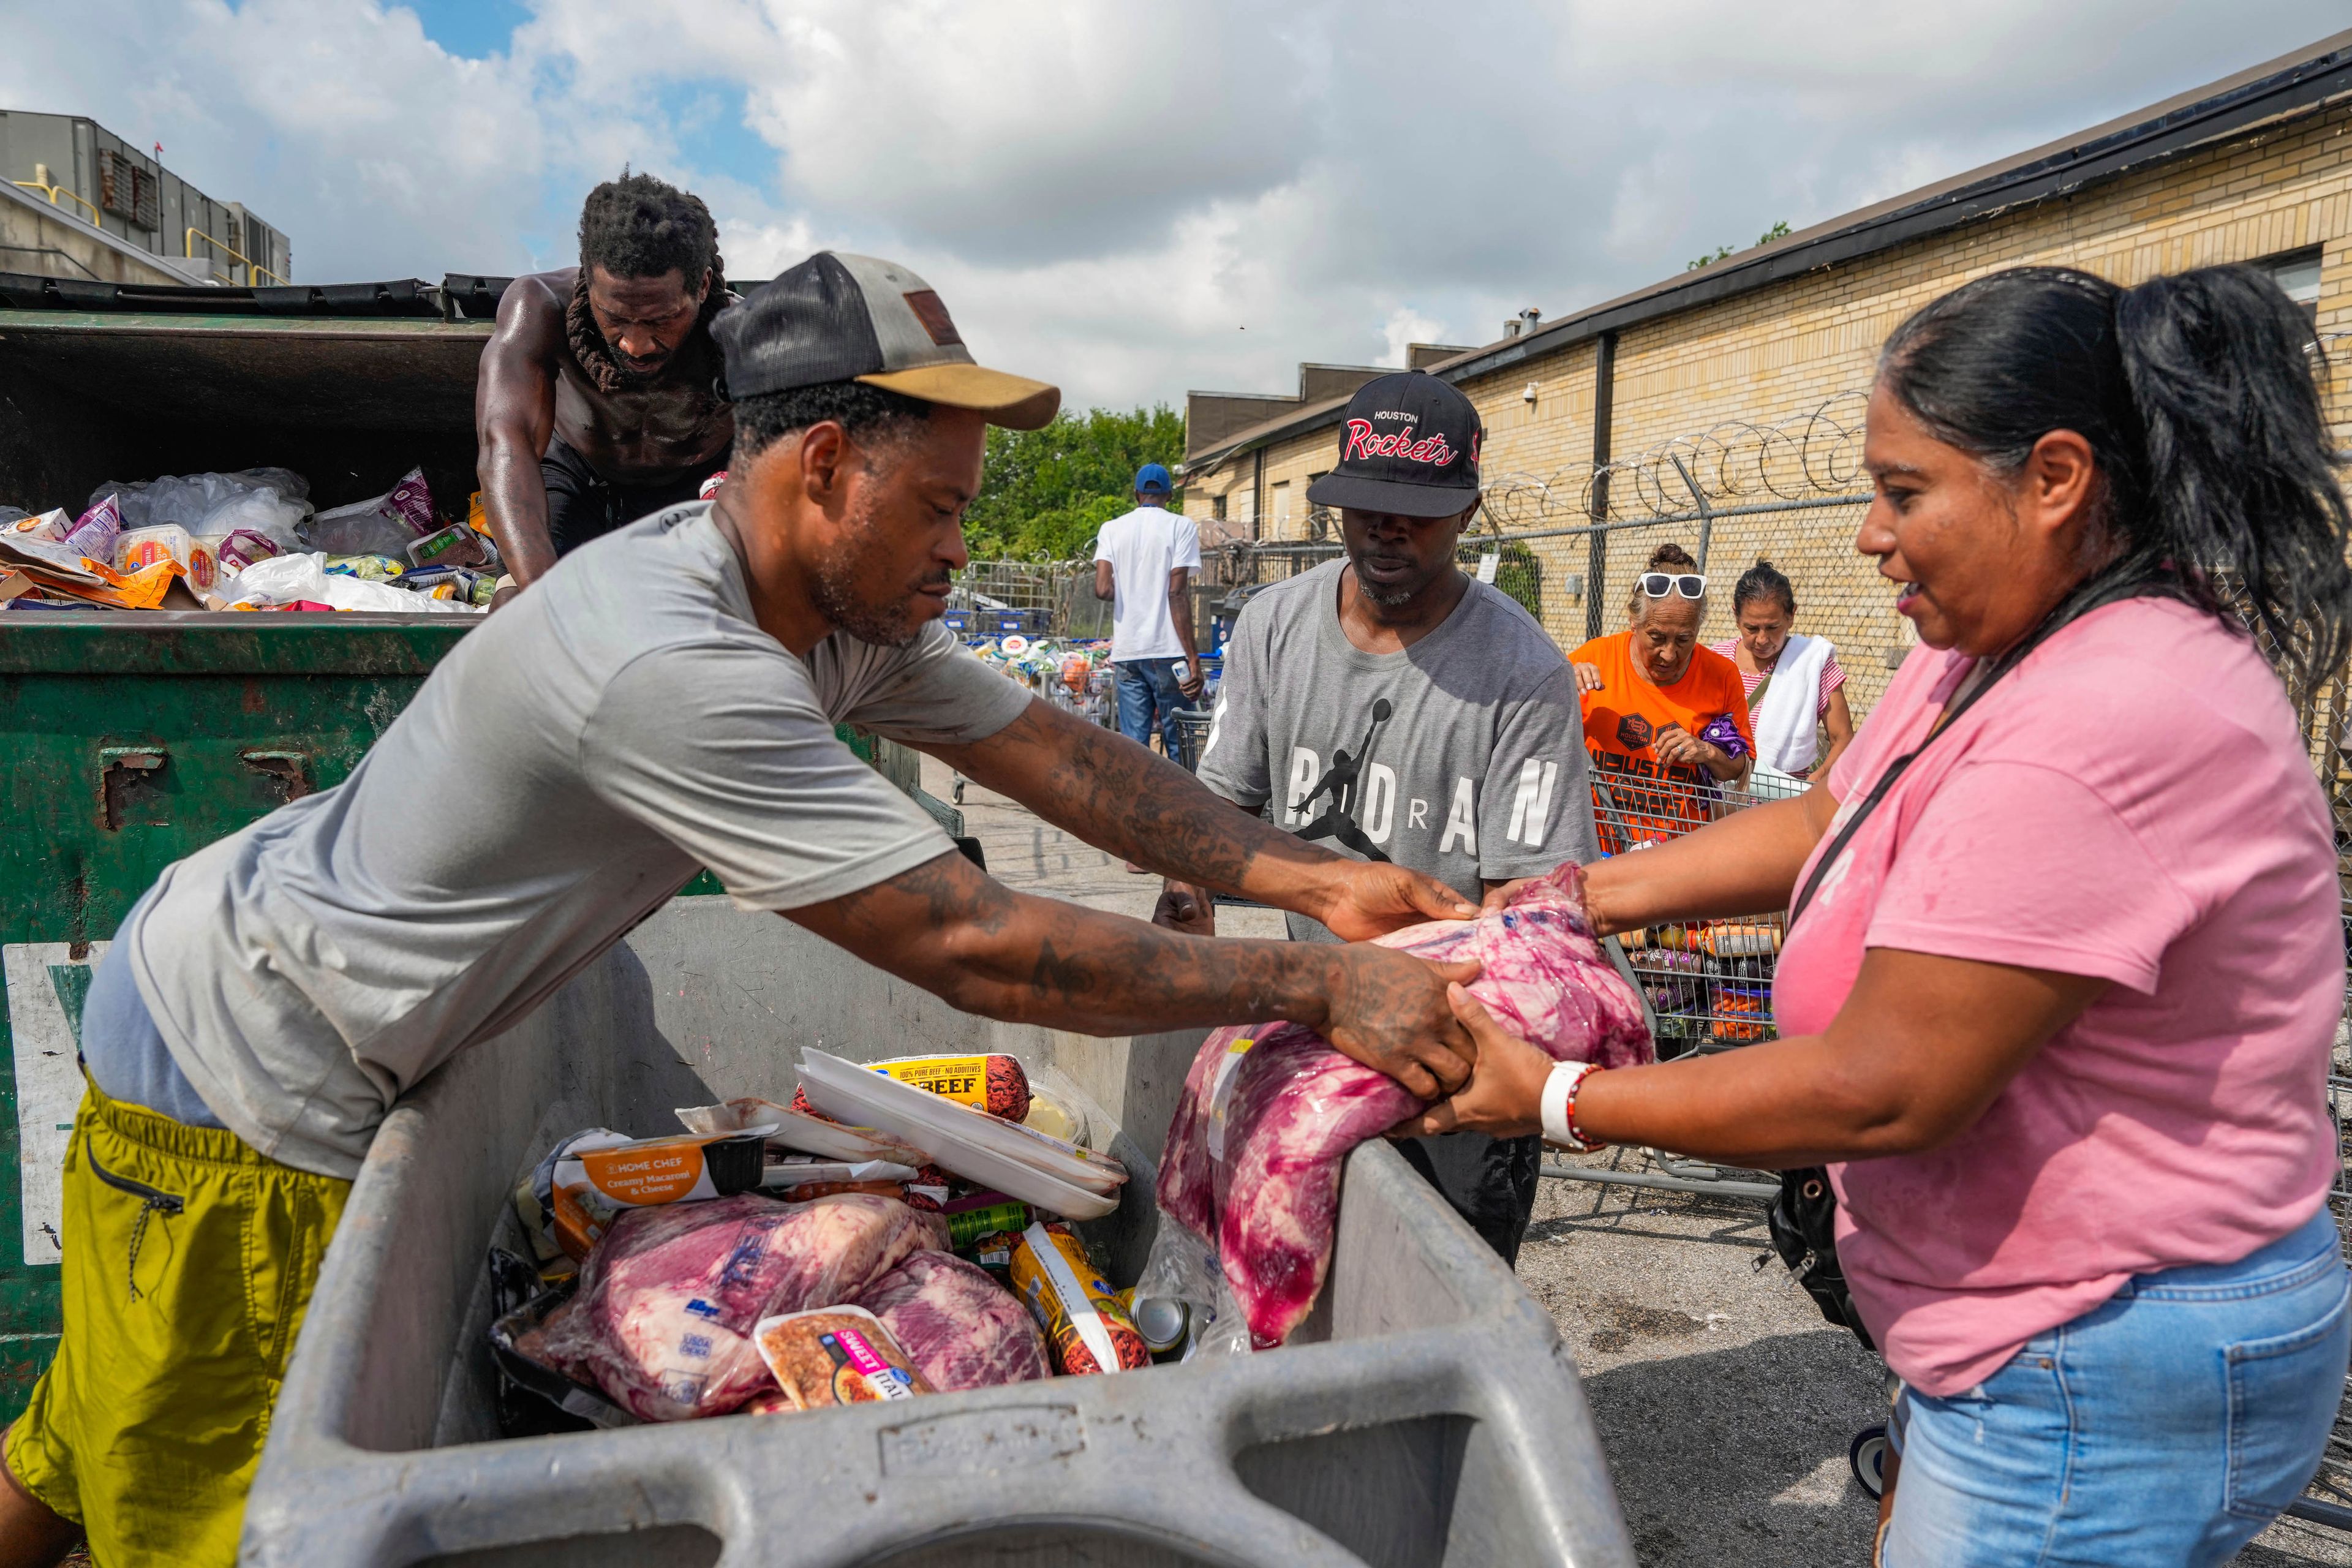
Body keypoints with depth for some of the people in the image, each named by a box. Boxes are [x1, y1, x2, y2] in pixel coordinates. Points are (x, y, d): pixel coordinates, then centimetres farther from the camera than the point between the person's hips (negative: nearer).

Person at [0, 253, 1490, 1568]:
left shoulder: (840, 602, -8)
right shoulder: (675, 665, -38)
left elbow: (1051, 748, -6)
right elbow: (976, 948, -38)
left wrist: (1296, 872, -15)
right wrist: (1321, 991, -32)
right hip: (236, 1083, -8)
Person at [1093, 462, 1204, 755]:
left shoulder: (1112, 529, 9)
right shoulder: (1181, 527, 0)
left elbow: (1103, 589, -5)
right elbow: (1178, 594, -9)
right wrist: (1193, 658, -10)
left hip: (1126, 652, 3)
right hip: (1168, 652, -3)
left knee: (1132, 744, 5)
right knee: (1178, 742, 3)